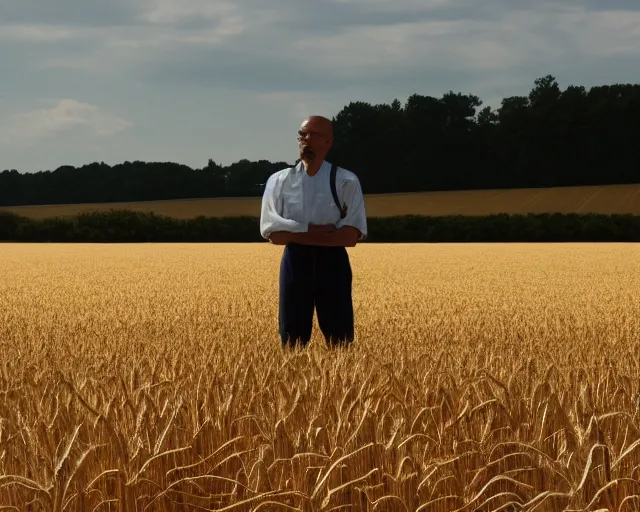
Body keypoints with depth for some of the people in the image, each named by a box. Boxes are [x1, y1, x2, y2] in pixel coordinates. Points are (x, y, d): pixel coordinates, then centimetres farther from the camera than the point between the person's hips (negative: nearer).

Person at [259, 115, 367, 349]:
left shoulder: (346, 181, -1)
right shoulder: (279, 181, 6)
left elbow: (351, 236, -10)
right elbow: (274, 233, -3)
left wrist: (297, 234, -12)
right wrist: (313, 229, -14)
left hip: (332, 263, -2)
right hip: (295, 262, 2)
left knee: (340, 342, -1)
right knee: (292, 341, 4)